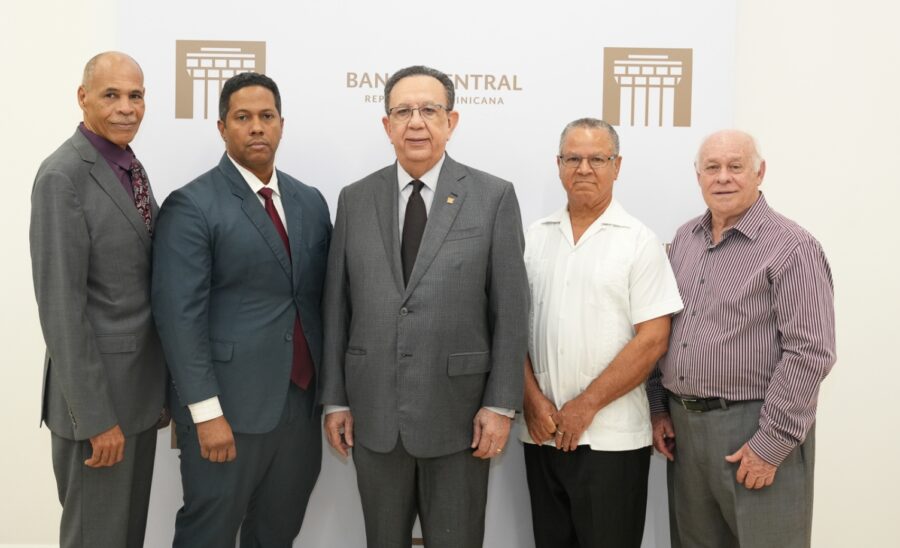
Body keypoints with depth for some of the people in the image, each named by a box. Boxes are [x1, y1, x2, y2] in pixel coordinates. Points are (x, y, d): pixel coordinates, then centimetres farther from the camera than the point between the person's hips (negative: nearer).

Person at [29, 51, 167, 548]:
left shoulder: (132, 168, 10)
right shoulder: (63, 176, -16)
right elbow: (60, 304, -19)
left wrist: (162, 385, 14)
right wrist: (96, 416, -19)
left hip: (141, 385, 8)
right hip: (96, 391, -8)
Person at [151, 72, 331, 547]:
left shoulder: (310, 202, 10)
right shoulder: (191, 205, -8)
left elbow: (321, 297, 12)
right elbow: (180, 316, -14)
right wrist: (206, 411, -18)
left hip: (302, 400, 6)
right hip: (229, 403, -5)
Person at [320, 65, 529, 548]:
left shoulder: (494, 197, -3)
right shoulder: (355, 199, 5)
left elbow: (510, 309, -4)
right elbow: (337, 306, 6)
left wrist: (501, 403, -7)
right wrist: (335, 398, 4)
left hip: (457, 412, -2)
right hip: (373, 411, 3)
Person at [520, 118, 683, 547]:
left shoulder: (639, 241, -4)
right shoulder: (535, 237, 7)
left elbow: (652, 340, -10)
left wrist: (585, 406, -11)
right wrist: (533, 399, -5)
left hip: (611, 437, -3)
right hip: (541, 432, 4)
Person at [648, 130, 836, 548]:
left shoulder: (792, 247, -11)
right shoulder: (684, 239, 9)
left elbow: (810, 352, -16)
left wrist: (772, 443, -17)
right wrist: (658, 407, 9)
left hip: (755, 427, -6)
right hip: (683, 424, 6)